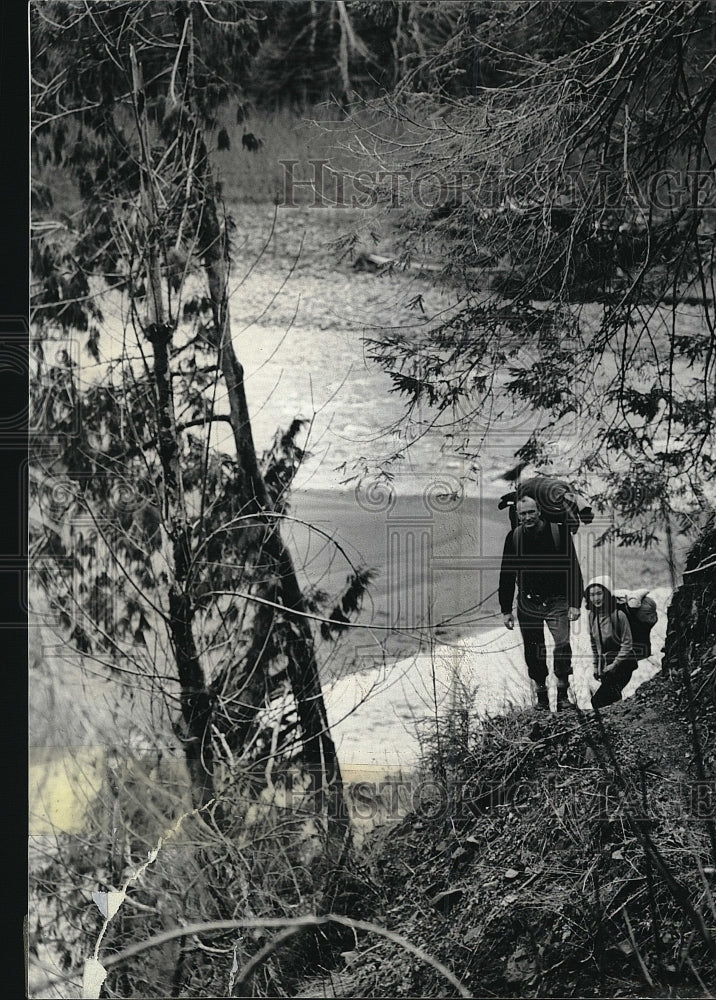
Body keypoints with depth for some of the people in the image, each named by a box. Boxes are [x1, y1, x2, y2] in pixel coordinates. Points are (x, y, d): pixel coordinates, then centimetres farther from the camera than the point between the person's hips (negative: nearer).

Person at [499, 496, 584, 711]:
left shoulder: (559, 532, -7)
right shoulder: (514, 538, 0)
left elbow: (574, 569, -5)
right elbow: (506, 576, 6)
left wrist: (575, 603, -11)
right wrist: (506, 610, 4)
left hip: (557, 600, -2)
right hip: (528, 602, 2)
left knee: (563, 643, -17)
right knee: (533, 651, 3)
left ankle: (563, 694, -6)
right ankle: (541, 695, 14)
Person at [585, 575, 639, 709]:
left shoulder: (618, 615, -14)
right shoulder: (592, 616, 5)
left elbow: (627, 643, -12)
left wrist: (615, 664, -15)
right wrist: (596, 666, 14)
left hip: (622, 664, -6)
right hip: (605, 666, 6)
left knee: (598, 701, -18)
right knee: (612, 699, 8)